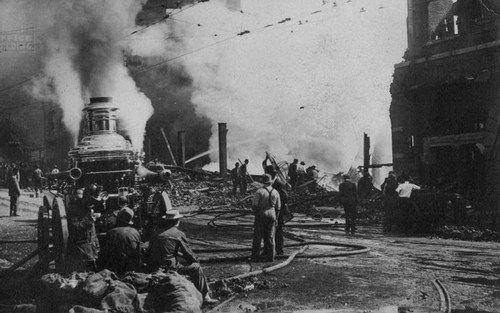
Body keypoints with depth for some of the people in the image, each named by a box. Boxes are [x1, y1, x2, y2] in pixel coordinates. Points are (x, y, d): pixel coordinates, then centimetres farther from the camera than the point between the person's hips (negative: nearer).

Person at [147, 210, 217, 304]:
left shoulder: (156, 233, 12)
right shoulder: (179, 234, -4)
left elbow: (149, 252, 19)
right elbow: (189, 253, 1)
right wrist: (196, 261, 21)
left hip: (153, 268, 7)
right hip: (169, 267, -7)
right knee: (196, 267, 7)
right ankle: (205, 296, 8)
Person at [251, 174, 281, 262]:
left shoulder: (259, 191, -11)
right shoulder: (276, 192, 0)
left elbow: (254, 205, -11)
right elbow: (278, 207, 4)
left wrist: (255, 212, 9)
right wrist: (276, 218, 16)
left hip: (261, 216, -3)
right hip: (272, 216, 3)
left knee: (258, 237, 3)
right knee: (270, 237, 7)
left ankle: (255, 256, 4)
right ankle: (270, 257, 7)